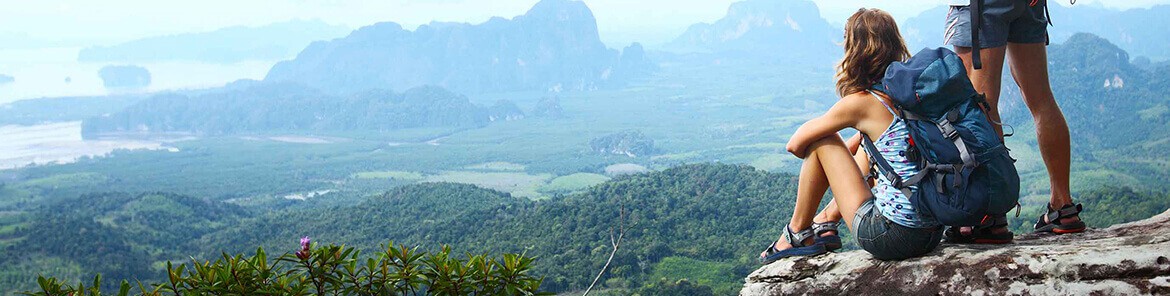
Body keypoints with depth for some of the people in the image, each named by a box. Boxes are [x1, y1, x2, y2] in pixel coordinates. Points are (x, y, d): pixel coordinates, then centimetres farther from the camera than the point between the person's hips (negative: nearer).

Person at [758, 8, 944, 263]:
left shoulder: (860, 103, -11)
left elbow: (796, 144, 0)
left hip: (889, 237, -7)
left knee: (821, 140, 5)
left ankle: (798, 233, 18)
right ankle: (828, 221, 36)